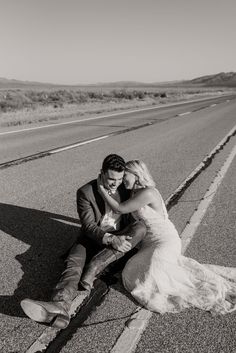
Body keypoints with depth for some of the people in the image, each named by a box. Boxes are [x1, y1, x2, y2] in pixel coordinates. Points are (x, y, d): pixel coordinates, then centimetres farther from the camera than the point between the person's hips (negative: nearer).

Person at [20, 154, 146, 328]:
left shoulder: (126, 188, -1)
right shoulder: (85, 192, -10)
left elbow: (132, 219, 14)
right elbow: (89, 226, -18)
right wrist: (111, 240, -34)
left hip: (120, 238, 1)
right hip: (93, 238, -1)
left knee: (141, 228, -29)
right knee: (74, 262, -30)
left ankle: (92, 270, -36)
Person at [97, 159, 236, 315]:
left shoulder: (147, 193, -24)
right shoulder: (137, 191, 4)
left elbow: (120, 209, -19)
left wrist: (101, 188, -12)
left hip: (165, 241, -9)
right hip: (151, 241, 9)